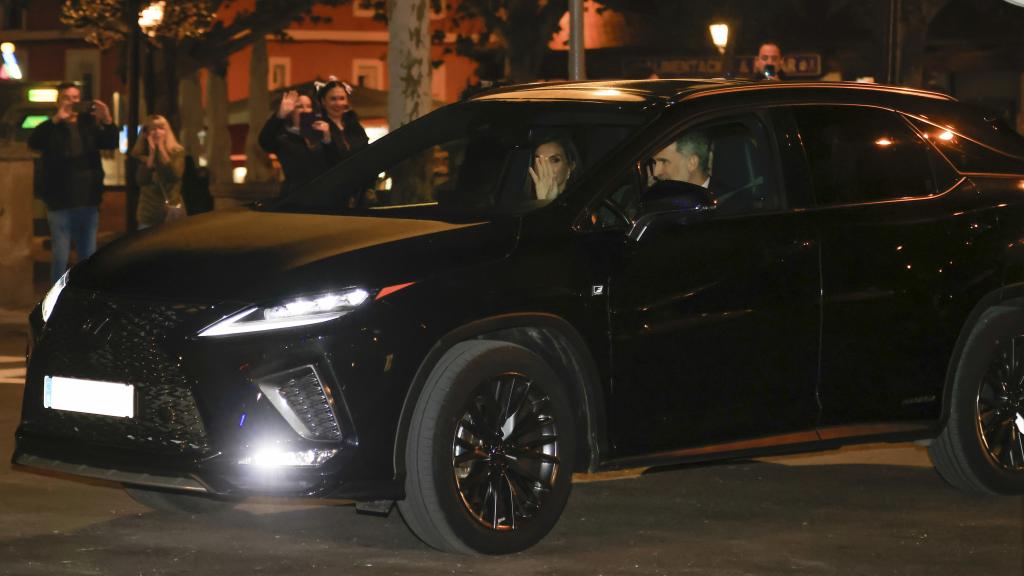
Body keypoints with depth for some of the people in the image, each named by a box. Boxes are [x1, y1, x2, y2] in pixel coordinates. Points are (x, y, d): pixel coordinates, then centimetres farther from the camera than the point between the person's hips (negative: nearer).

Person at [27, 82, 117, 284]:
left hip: (88, 203, 4)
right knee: (60, 259, -2)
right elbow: (33, 142, -21)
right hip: (60, 204, -4)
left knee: (88, 258, 10)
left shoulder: (89, 125, 9)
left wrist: (107, 121, -22)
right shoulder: (52, 128, -2)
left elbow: (112, 143, -2)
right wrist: (56, 120, -34)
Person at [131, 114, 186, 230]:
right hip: (149, 214, 0)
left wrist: (161, 149, -12)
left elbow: (175, 175, -16)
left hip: (173, 212, 0)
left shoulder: (177, 152, 0)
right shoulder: (141, 155, 1)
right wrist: (151, 152, -12)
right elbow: (141, 180, -13)